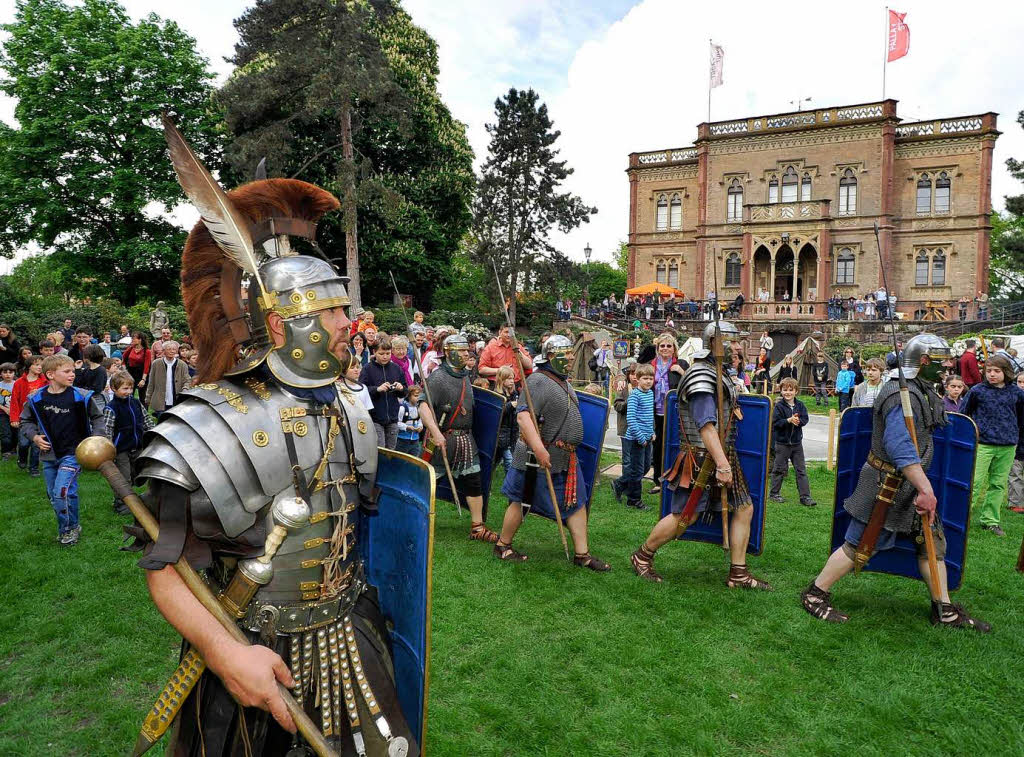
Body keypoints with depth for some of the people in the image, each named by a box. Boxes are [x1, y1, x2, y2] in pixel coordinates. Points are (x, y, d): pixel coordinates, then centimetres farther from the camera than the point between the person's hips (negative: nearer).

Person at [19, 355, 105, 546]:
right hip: (48, 454, 4)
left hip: (72, 453, -4)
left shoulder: (81, 397, -10)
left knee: (62, 492, -13)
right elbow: (25, 420, 14)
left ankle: (68, 529, 8)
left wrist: (95, 439, -4)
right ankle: (72, 526, 30)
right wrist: (34, 436, -2)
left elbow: (97, 417, 4)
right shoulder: (36, 399, -3)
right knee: (53, 494, 12)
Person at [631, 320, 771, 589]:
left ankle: (739, 574, 17)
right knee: (684, 516, -5)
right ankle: (642, 557, 14)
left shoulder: (718, 374, 16)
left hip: (723, 454, 10)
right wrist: (722, 464, -31)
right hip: (702, 458, -10)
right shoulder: (701, 375, -17)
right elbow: (706, 425, -26)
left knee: (744, 508, 9)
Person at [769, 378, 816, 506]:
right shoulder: (779, 406, -9)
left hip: (797, 442, 4)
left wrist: (797, 421, -22)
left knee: (801, 470, 5)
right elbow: (775, 423, -16)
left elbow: (805, 419, -3)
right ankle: (774, 493, 19)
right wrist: (789, 420, -25)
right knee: (779, 469, 6)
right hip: (782, 442, -4)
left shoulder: (800, 405, 4)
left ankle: (805, 496, 9)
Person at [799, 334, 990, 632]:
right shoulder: (902, 397, -23)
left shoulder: (923, 393, 11)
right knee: (859, 546, -2)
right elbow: (901, 448, -34)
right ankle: (815, 595, 10)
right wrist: (926, 489, -38)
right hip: (887, 486, -10)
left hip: (910, 484, 10)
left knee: (933, 542, 14)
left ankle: (944, 610, 28)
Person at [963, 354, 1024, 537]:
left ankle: (990, 520, 19)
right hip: (982, 444, -3)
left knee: (998, 484, 9)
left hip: (1007, 446, 3)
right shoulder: (977, 390, -3)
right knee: (975, 482, -7)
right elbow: (963, 414, 6)